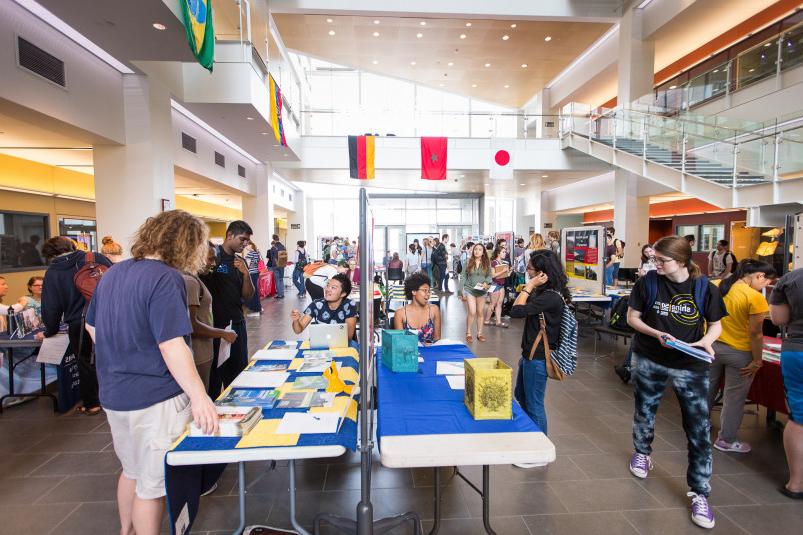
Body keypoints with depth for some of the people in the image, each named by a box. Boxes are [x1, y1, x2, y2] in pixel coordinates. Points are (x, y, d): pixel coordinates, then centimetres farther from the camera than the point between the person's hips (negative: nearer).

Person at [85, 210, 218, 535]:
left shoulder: (112, 274, 7)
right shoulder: (166, 278, -21)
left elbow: (92, 326, 18)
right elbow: (172, 346, -27)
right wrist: (199, 396, -27)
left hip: (114, 395, 9)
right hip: (155, 399, -8)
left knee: (131, 470, 26)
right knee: (153, 484, 8)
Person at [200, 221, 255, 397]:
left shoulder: (240, 261, 12)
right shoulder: (212, 256, -9)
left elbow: (247, 296, 8)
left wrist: (245, 273, -5)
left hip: (237, 323, 7)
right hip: (215, 324, -6)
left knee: (239, 370, 15)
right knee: (214, 373, 3)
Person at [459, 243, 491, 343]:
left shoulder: (487, 263, 2)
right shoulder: (468, 262, -2)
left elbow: (489, 276, 5)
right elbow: (464, 277, 0)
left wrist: (486, 283, -16)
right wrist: (462, 291, -4)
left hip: (481, 291, 2)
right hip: (469, 290, -2)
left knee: (480, 313, 9)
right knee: (472, 312, -11)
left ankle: (479, 333, 23)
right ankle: (468, 333, 5)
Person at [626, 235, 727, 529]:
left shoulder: (705, 289, -9)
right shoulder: (648, 282, -10)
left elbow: (716, 325, 2)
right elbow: (632, 317, -3)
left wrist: (706, 341, -20)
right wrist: (657, 334, -19)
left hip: (691, 365, 0)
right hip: (649, 361, 1)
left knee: (699, 430, 0)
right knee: (644, 411, 18)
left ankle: (699, 493, 17)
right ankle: (642, 452, 48)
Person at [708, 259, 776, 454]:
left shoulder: (716, 286, -3)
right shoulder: (755, 298, -20)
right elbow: (755, 333, -18)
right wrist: (757, 361, -9)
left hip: (712, 346, 5)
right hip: (739, 353, -5)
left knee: (707, 389, 21)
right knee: (734, 397, 10)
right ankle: (726, 440, 22)